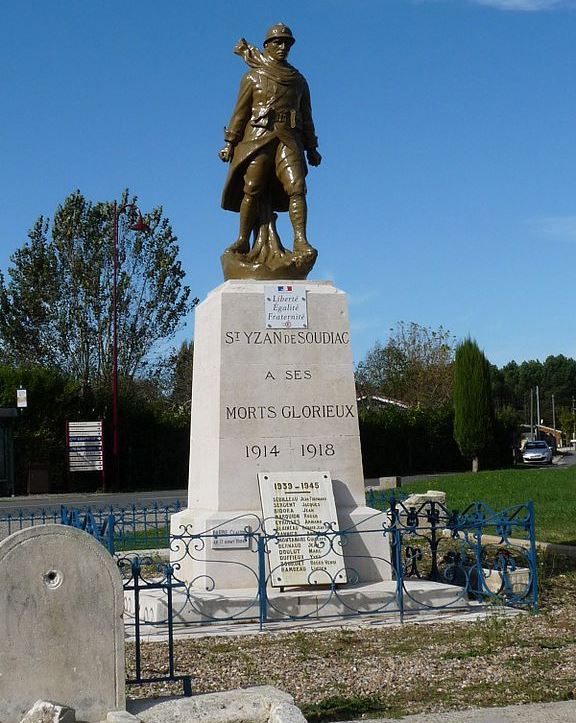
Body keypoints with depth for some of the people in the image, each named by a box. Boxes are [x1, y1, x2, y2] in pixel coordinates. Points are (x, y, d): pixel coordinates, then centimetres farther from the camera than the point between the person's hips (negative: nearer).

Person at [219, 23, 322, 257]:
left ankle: (300, 240, -20)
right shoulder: (253, 77, 12)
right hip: (257, 138, -2)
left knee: (296, 187, -15)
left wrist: (311, 148, 16)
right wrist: (230, 143, 2)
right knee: (251, 190, -9)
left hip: (289, 140, 2)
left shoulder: (298, 80, 19)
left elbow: (306, 116, 21)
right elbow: (240, 112, 9)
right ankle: (242, 240, -2)